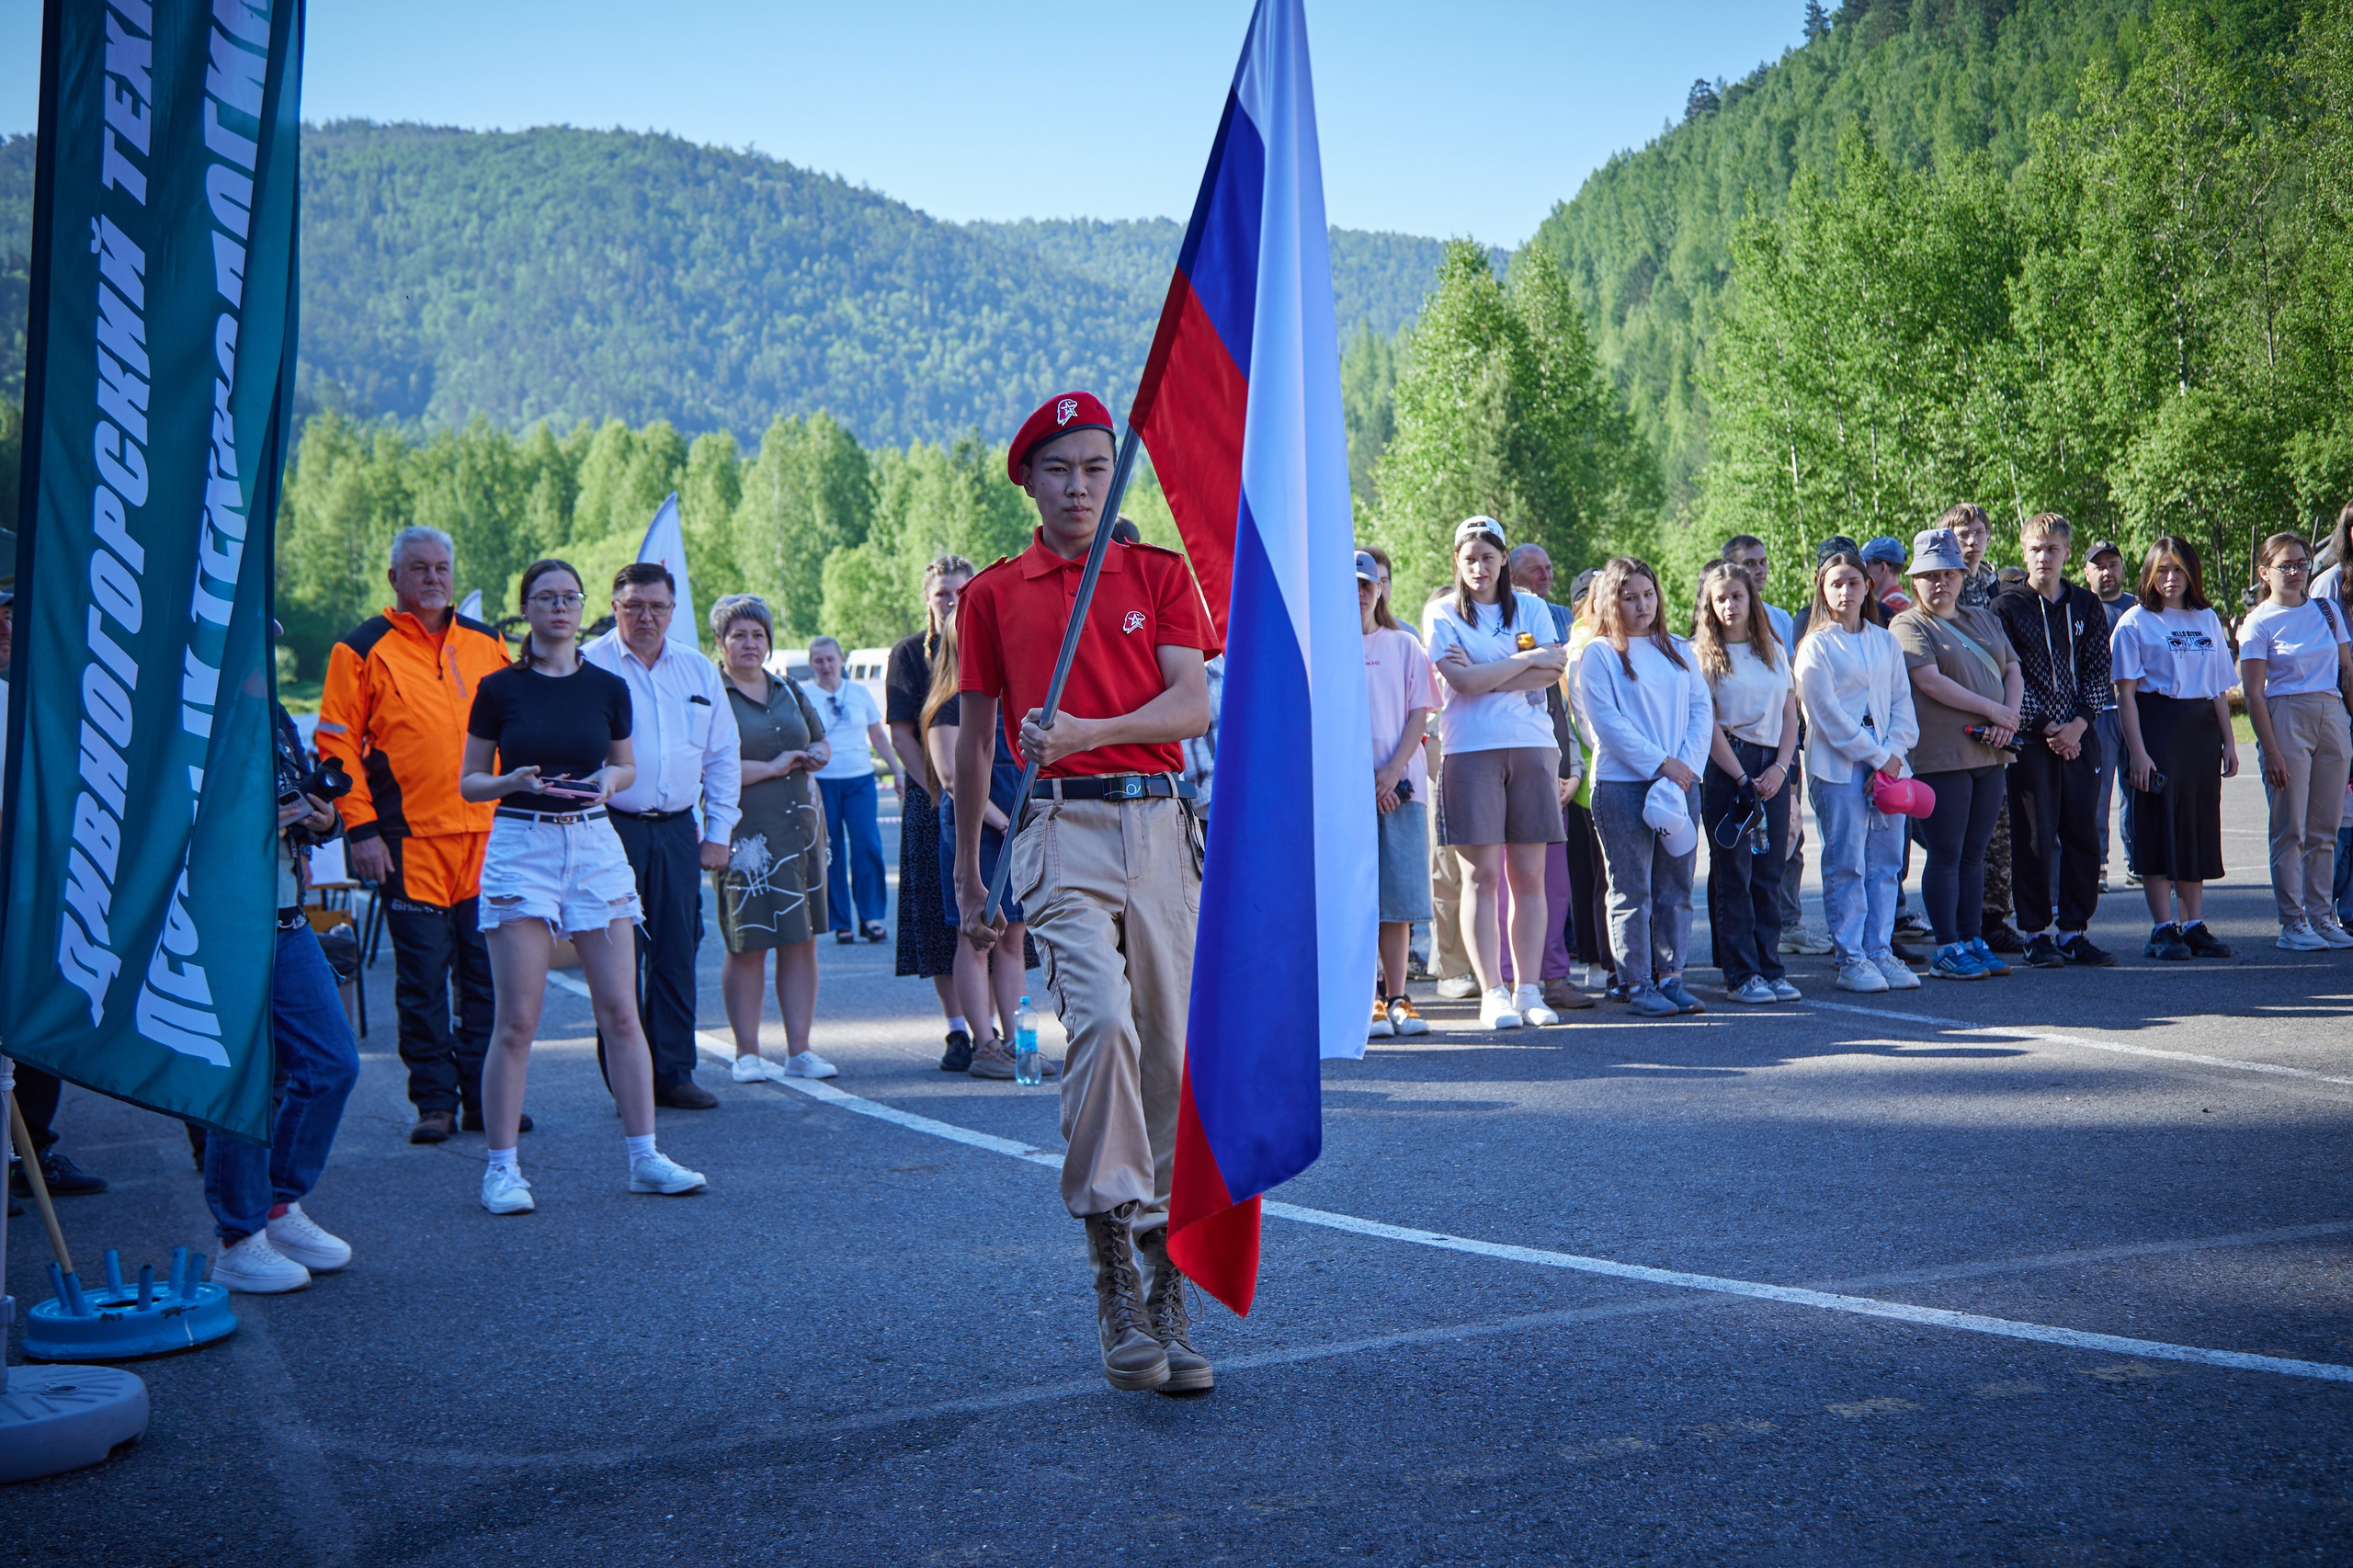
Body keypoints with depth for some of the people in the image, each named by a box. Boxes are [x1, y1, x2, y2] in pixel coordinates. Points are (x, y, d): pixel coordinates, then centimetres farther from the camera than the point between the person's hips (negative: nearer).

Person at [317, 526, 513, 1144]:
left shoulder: (487, 644, 14)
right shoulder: (362, 651, 2)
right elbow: (337, 742, -1)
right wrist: (361, 828, -8)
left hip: (488, 834, 3)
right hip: (409, 840, -3)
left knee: (486, 970, 5)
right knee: (422, 976, -1)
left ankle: (486, 1096, 13)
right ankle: (434, 1101, 8)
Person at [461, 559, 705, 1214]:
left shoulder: (608, 687, 7)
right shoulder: (500, 689, 1)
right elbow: (469, 782, 5)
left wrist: (609, 780, -3)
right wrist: (513, 782, -15)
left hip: (595, 845, 2)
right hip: (520, 846, -2)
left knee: (620, 1010, 2)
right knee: (517, 1018, -4)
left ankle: (644, 1157, 9)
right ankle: (501, 1167, 6)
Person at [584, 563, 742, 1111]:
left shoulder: (698, 670, 11)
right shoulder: (588, 667, -3)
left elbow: (723, 756, 16)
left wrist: (718, 833, 10)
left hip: (677, 831, 4)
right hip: (612, 829, -4)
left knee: (677, 955, 5)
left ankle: (674, 1073, 13)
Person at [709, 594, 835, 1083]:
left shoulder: (790, 691, 17)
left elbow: (821, 745, 24)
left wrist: (807, 757, 1)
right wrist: (773, 767, -11)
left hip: (799, 827, 6)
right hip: (744, 835, -5)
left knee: (801, 941, 4)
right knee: (747, 946, -1)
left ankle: (799, 1050, 10)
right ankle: (747, 1054, 8)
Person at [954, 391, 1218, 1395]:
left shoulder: (1161, 575, 12)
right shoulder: (992, 594, 11)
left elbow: (1193, 705, 0)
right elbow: (974, 739, 16)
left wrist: (1088, 732, -16)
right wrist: (966, 874, 17)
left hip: (1161, 824, 2)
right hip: (1061, 828, -1)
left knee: (1172, 1047, 2)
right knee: (1102, 1018, -24)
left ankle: (1166, 1290, 12)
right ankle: (1111, 1257, -17)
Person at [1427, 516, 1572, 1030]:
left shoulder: (1530, 608, 15)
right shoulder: (1442, 613, 6)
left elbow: (1552, 673, 0)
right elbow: (1463, 681, -9)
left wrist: (1485, 676, -9)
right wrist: (1529, 659, -3)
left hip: (1531, 746, 2)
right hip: (1471, 751, -2)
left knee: (1529, 875, 1)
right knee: (1482, 874, -6)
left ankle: (1528, 990, 7)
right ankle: (1492, 993, -3)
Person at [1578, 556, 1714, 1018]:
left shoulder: (1678, 650, 16)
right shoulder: (1598, 654, 0)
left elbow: (1702, 709, 10)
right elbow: (1607, 720, -9)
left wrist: (1689, 763, -6)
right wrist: (1660, 763, -12)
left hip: (1680, 784, 5)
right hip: (1623, 784, -5)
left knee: (1676, 886, 6)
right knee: (1632, 890, -2)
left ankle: (1671, 977, 12)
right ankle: (1638, 984, 3)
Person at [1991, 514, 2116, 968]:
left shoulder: (2086, 605, 10)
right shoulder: (2007, 606, 0)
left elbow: (2099, 671, 7)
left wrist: (2078, 723, -7)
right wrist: (2045, 727, -11)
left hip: (2079, 738, 3)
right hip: (2030, 739, -3)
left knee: (2083, 836, 4)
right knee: (2034, 837, -2)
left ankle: (2074, 931, 13)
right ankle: (2036, 933, 6)